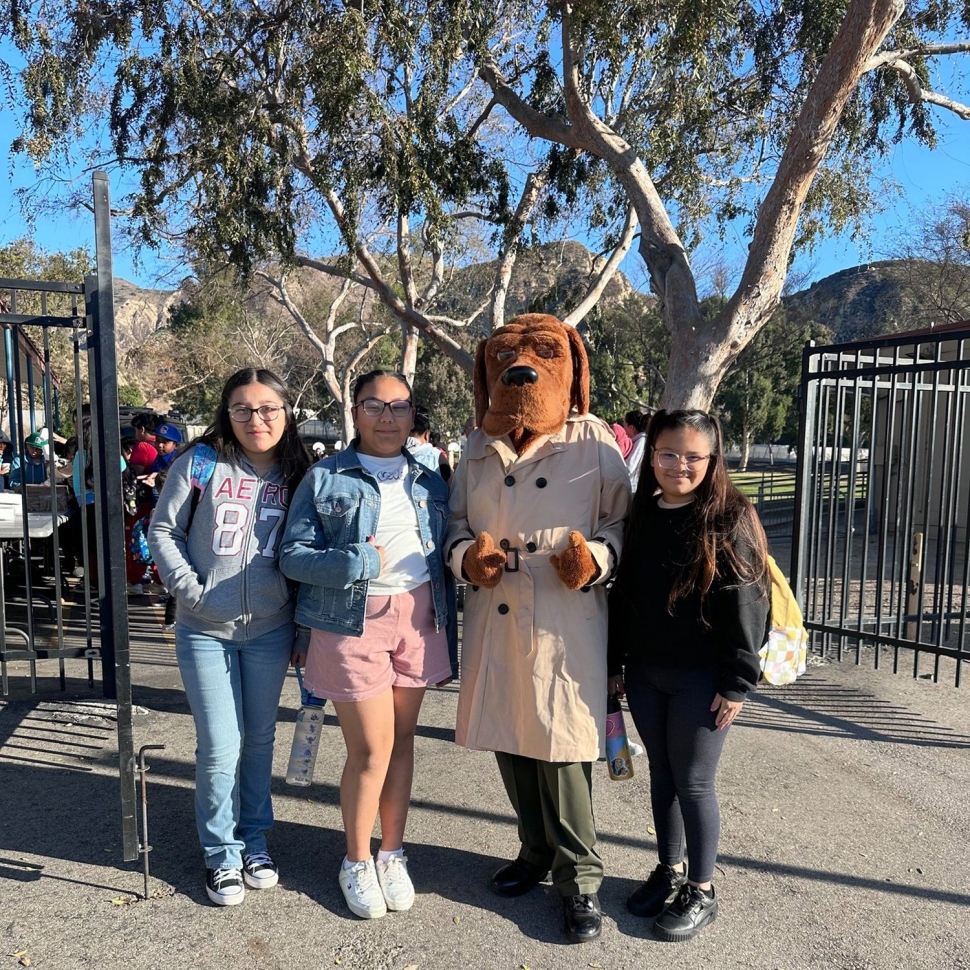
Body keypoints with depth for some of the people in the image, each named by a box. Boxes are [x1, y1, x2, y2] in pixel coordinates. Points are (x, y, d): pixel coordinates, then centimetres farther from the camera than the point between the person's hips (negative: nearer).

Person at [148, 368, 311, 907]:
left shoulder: (298, 475, 1)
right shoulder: (199, 463, -5)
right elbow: (163, 531, 0)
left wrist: (304, 632, 5)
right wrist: (191, 589, -11)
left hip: (270, 631, 2)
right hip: (205, 631, -2)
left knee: (260, 740, 14)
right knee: (220, 747, 1)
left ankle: (255, 841, 35)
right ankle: (222, 855, 24)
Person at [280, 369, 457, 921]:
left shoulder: (431, 483, 12)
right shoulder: (325, 478, 0)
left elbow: (443, 564, 14)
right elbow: (293, 555, -5)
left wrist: (448, 647, 9)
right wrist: (361, 561, -17)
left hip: (418, 617, 4)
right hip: (353, 620, -3)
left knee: (403, 738, 12)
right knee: (372, 748, 0)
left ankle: (392, 854, 31)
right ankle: (358, 863, 24)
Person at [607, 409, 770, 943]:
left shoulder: (730, 519, -11)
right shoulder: (641, 515, 5)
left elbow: (746, 604, -13)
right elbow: (622, 594, 10)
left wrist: (737, 682, -14)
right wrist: (614, 663, 11)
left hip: (700, 677, -5)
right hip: (644, 673, 5)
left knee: (693, 782, 6)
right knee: (661, 775, 17)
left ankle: (701, 890, 25)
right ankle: (669, 871, 36)